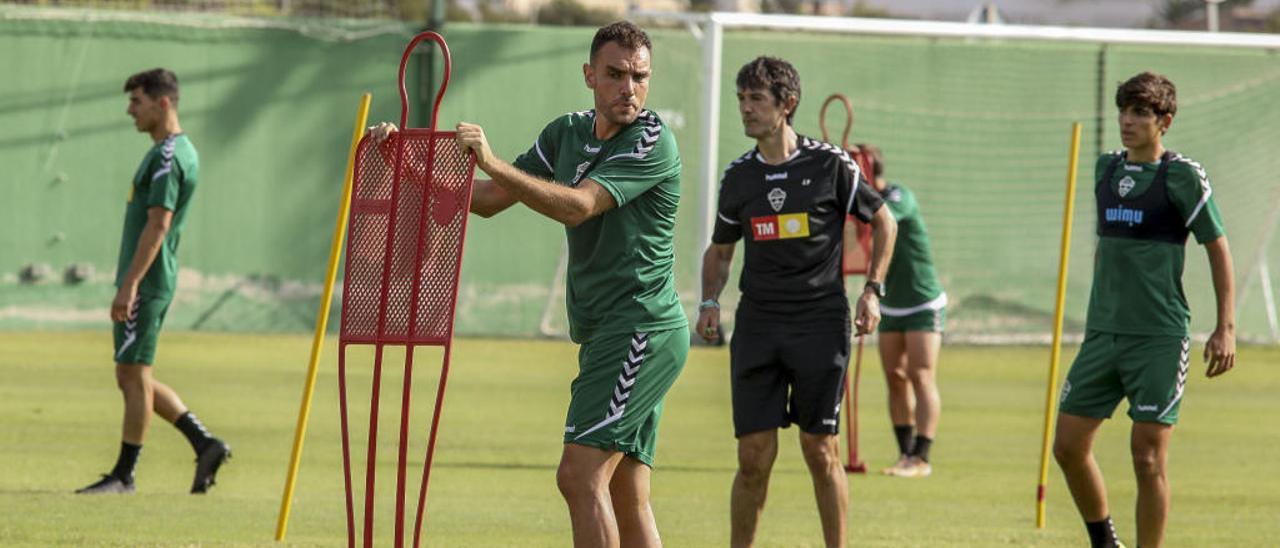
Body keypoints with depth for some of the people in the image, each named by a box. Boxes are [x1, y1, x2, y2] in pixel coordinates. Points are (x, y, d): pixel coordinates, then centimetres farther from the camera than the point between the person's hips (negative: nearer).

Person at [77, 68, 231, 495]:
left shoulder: (167, 157, -15)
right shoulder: (181, 151, 17)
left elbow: (157, 224, -22)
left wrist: (129, 285, -24)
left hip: (145, 284, -10)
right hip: (155, 283, 10)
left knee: (134, 376, -4)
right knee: (133, 378, 13)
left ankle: (124, 475, 1)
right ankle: (205, 445, 12)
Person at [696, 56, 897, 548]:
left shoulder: (830, 165, -2)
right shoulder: (738, 177, 7)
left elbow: (883, 222, 9)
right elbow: (719, 250, 21)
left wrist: (872, 291, 1)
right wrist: (709, 302, 4)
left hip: (821, 322, -3)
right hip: (757, 324, 3)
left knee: (820, 451, -2)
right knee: (754, 456, -2)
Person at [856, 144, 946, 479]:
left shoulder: (900, 197, -20)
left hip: (924, 304, -7)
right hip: (890, 308, 7)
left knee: (921, 378, -11)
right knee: (896, 381, 4)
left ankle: (921, 459, -13)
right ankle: (905, 454, 9)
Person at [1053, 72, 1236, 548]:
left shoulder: (1182, 176, -7)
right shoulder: (1107, 169, 11)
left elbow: (1218, 249, -3)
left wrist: (1226, 328, -9)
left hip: (1160, 338, -6)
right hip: (1103, 333, 6)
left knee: (1148, 458, -7)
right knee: (1068, 446, 3)